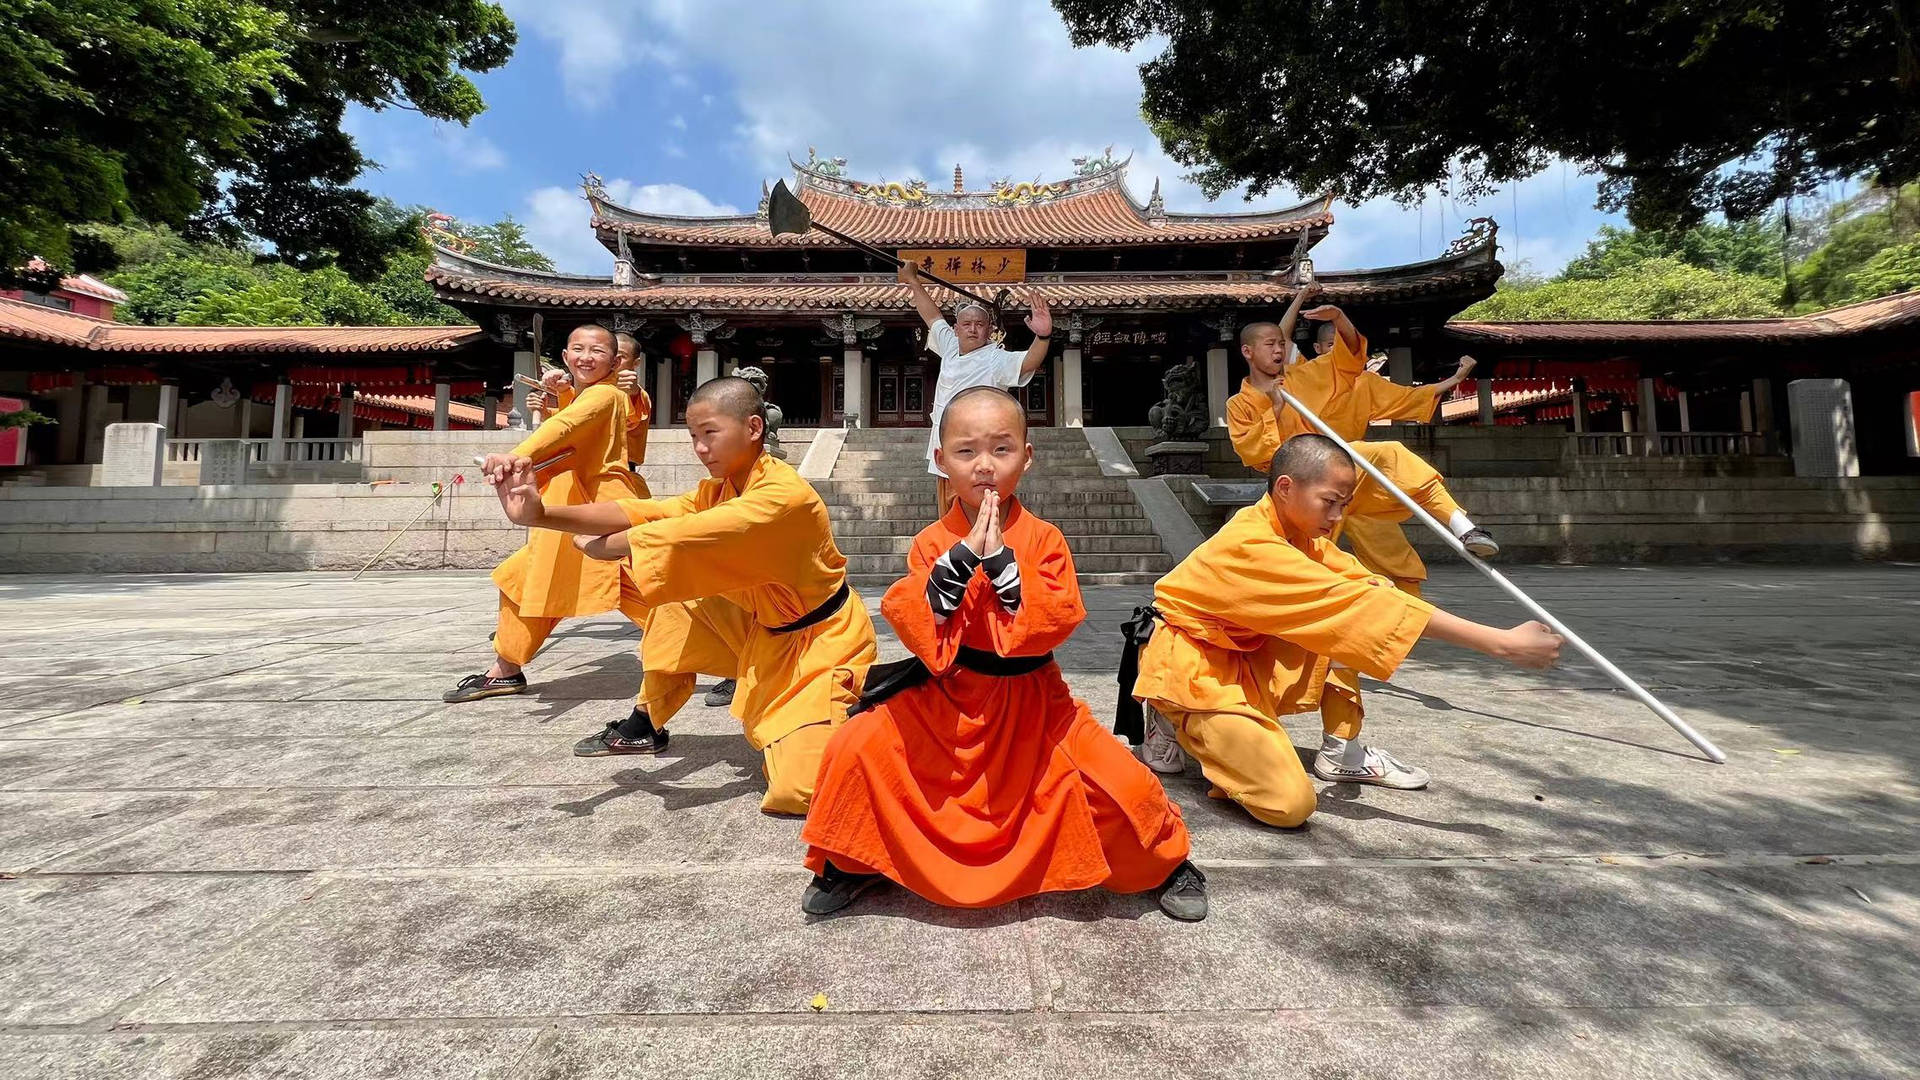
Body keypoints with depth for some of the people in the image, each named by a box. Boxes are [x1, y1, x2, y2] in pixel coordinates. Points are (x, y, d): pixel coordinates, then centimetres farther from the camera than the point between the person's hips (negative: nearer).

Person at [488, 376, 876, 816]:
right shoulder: (717, 490, 1)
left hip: (823, 640, -8)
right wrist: (539, 514, -22)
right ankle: (647, 725, 24)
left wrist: (605, 545, -24)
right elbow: (644, 513, -12)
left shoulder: (786, 494, -26)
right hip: (766, 629, 8)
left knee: (797, 791, -20)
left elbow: (690, 534, -34)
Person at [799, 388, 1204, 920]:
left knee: (1119, 781, -11)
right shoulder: (932, 541, -5)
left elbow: (1055, 622, -20)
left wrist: (1000, 558, -27)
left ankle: (1164, 861, 25)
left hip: (1031, 702, -1)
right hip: (944, 700, 1)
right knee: (856, 748, -12)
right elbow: (913, 626, -17)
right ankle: (851, 864, 17)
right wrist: (963, 555, -27)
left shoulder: (1044, 538, -8)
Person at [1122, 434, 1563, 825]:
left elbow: (1360, 583, 2)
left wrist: (1378, 588, -26)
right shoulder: (1252, 545, -28)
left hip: (1243, 655, 9)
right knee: (1290, 802, -19)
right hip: (1188, 668, -9)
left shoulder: (1294, 531, 1)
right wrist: (1501, 643, -30)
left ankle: (1342, 751, 11)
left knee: (1343, 625, 1)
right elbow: (1356, 603, -32)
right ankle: (1179, 729, 2)